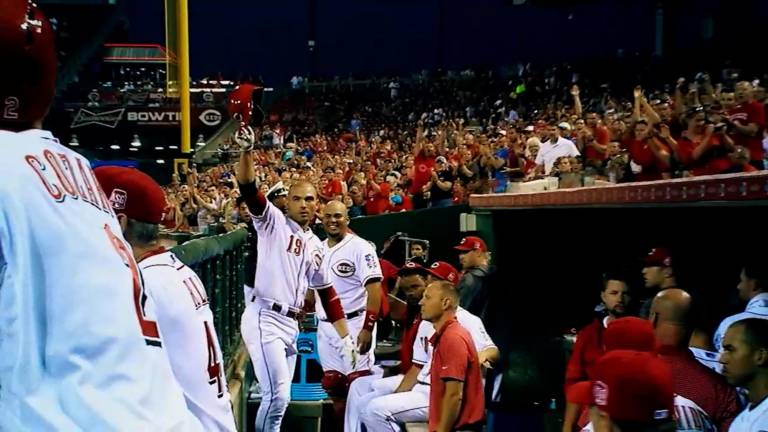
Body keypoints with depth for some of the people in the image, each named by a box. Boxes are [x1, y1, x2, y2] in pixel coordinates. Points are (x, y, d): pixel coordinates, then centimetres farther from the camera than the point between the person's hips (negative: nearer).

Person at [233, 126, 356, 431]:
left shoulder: (315, 245, 18)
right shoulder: (273, 222, 0)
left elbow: (327, 293, 20)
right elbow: (249, 190, -16)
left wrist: (345, 337, 16)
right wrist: (246, 151, -33)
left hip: (290, 325, 7)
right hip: (264, 319, -7)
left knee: (279, 397, 12)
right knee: (278, 395, -13)